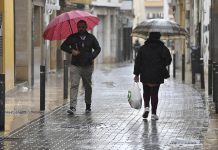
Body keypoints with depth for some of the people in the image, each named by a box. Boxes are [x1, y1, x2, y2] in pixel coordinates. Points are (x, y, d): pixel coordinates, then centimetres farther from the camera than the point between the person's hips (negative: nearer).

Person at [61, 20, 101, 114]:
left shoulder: (91, 38, 8)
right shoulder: (72, 37, 4)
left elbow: (97, 48, 16)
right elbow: (63, 46, 5)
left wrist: (92, 57, -2)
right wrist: (71, 51, -12)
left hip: (88, 66, 2)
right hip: (75, 65, -2)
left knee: (88, 86, 13)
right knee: (74, 85, -14)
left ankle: (88, 105, 29)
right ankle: (72, 107, -21)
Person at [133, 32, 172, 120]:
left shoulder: (143, 48, 3)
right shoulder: (162, 48, -2)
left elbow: (138, 62, 2)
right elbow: (168, 60, -7)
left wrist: (136, 74, 7)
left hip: (145, 75, 1)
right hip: (157, 76, -1)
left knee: (146, 92, 18)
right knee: (154, 93, 3)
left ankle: (146, 107, -3)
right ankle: (153, 113, 1)